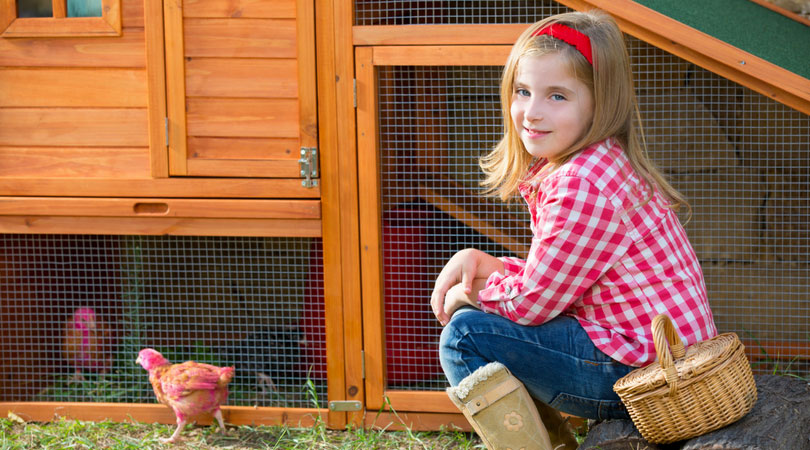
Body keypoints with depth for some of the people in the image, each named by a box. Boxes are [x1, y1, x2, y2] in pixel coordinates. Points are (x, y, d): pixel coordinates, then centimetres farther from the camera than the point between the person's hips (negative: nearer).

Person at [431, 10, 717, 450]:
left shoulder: (583, 186, -21)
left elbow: (533, 301, -15)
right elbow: (547, 277, 17)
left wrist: (469, 293, 3)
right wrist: (481, 263, 2)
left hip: (644, 371, -11)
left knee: (466, 336, -12)